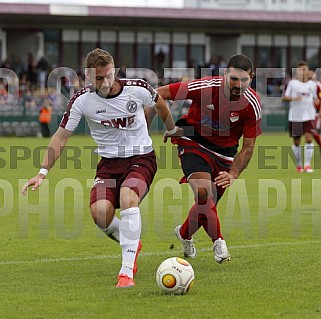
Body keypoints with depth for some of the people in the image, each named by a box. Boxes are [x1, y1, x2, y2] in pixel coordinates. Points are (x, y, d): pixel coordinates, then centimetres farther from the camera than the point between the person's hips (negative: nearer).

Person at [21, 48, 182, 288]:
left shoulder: (137, 90, -12)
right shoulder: (82, 100, -10)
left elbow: (160, 104, 13)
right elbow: (61, 137, -1)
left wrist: (172, 130, 30)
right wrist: (42, 173, -8)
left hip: (141, 158, -2)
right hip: (109, 162, 2)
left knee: (127, 197, -34)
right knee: (100, 212, -24)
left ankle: (127, 271, -30)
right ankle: (131, 244, 12)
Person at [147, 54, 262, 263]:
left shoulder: (252, 104, -19)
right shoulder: (205, 87, -25)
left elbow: (248, 147, -11)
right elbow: (160, 94, -14)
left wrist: (233, 175, -24)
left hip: (225, 151, 3)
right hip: (194, 142, -3)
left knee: (207, 207, 1)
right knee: (204, 191, -28)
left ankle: (184, 234, 34)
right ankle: (218, 241, -9)